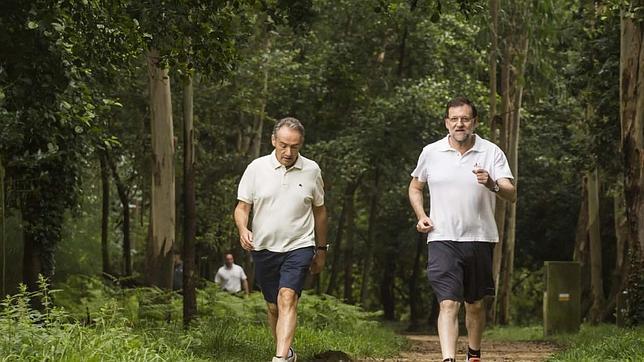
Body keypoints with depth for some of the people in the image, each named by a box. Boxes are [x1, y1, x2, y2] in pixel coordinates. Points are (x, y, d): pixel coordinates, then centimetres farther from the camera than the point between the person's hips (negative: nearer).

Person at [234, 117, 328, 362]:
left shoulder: (311, 170, 2)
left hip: (299, 247, -2)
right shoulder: (256, 168, -1)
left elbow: (319, 211, 13)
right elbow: (242, 206, 1)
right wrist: (243, 229, -20)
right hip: (264, 248, 2)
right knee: (273, 306, 10)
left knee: (287, 299, -19)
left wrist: (321, 249, 16)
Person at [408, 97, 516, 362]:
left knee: (475, 304, 13)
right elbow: (415, 187, 21)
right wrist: (421, 215, 4)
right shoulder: (431, 152, 5)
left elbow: (511, 195, -8)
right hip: (442, 239, -1)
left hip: (480, 239, 1)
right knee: (448, 303, -14)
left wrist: (492, 184, -29)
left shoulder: (491, 152, 0)